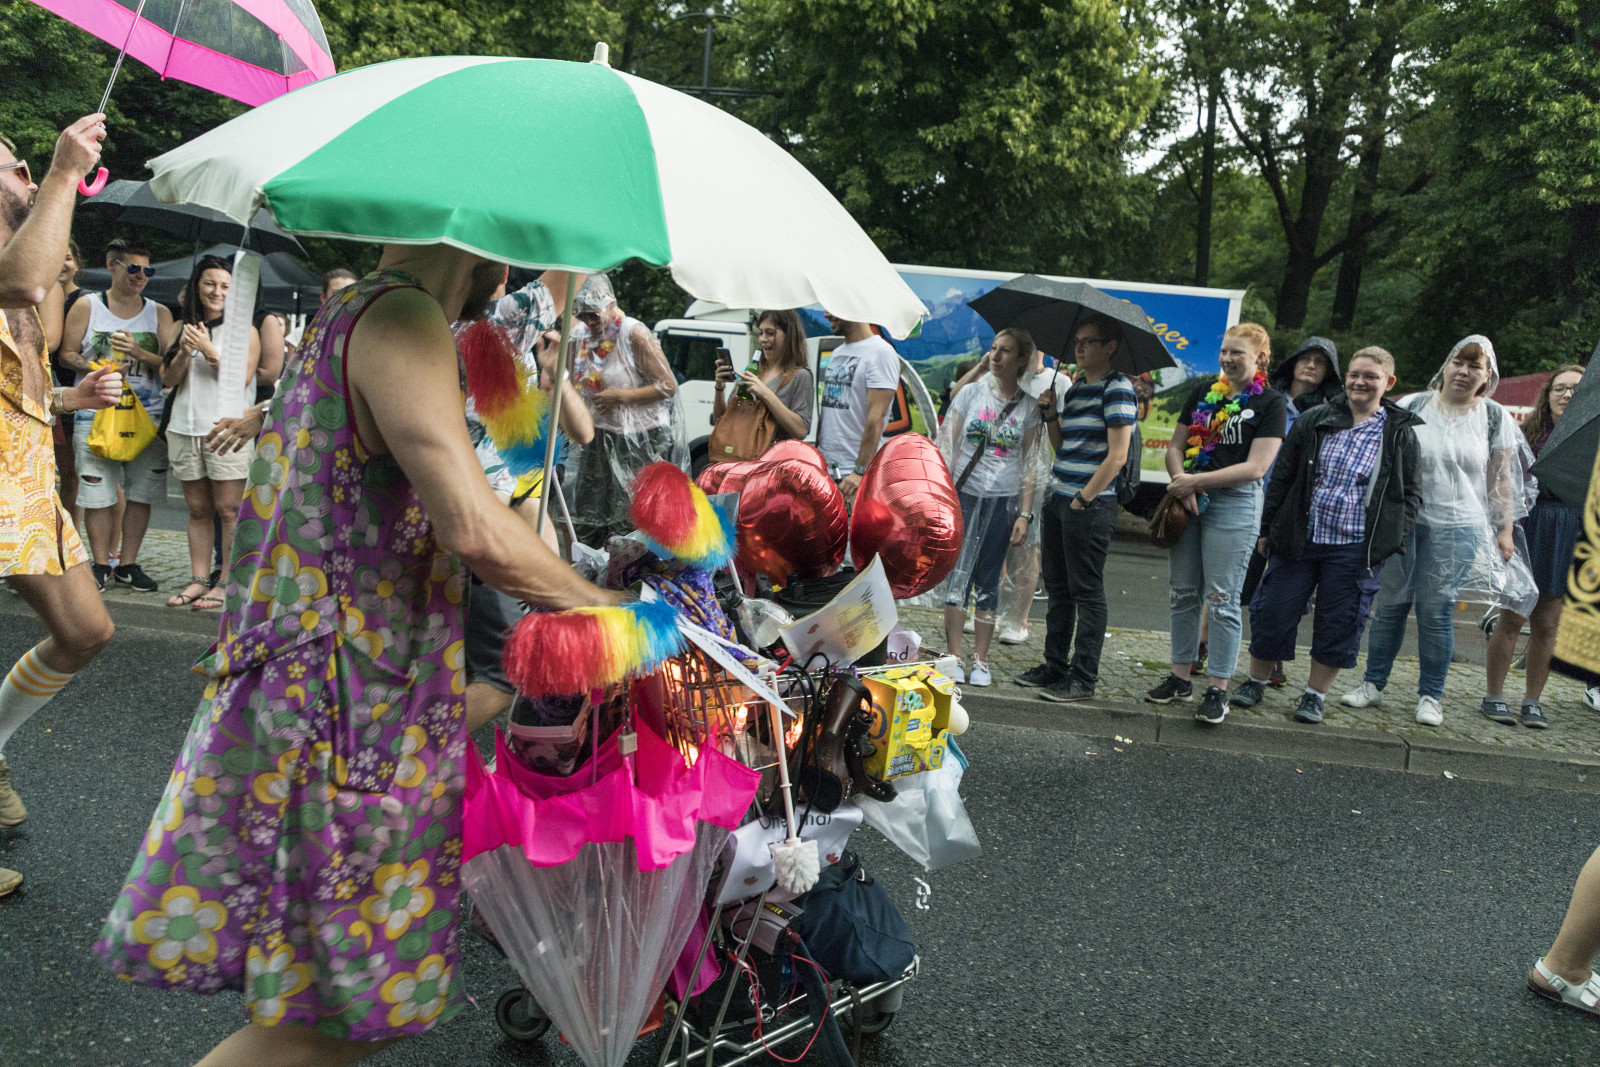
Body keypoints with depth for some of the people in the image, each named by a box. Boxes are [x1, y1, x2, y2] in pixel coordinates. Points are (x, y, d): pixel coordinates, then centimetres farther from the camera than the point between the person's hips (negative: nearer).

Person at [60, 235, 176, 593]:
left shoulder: (159, 313, 10)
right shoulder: (87, 306, 5)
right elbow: (66, 353, 3)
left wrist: (139, 353, -13)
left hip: (148, 414, 2)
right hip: (95, 414, -2)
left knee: (140, 494, 3)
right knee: (97, 494, -2)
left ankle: (128, 564, 14)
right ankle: (101, 564, 11)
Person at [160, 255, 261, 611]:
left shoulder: (244, 330, 2)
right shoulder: (186, 328, 15)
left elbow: (240, 379, -7)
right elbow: (169, 379, 10)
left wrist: (208, 349, -13)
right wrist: (185, 351, -7)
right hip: (185, 428, 5)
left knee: (228, 508, -6)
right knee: (197, 508, 8)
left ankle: (227, 582, -1)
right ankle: (199, 578, 13)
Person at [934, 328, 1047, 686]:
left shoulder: (1028, 406, 5)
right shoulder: (972, 392, 4)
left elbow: (1030, 465, 6)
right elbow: (947, 445, 4)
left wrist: (1025, 513, 0)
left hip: (1003, 499, 0)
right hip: (964, 495, 0)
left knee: (988, 582, 5)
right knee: (959, 574, -6)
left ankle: (981, 661, 13)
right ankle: (954, 657, 2)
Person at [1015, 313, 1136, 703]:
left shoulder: (1117, 387, -9)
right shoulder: (1075, 387, 16)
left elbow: (1117, 454, -15)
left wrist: (1084, 498, -15)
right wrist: (1049, 414, 5)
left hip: (1090, 505, -8)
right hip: (1058, 499, 9)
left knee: (1087, 593, -2)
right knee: (1058, 588, 14)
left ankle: (1083, 678, 5)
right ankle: (1055, 665, 25)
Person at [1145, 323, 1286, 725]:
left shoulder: (1269, 402, -3)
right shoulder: (1203, 394, 12)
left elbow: (1255, 468, -12)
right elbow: (1175, 447, 11)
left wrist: (1197, 480, -15)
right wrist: (1181, 482, -9)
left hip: (1235, 504, -5)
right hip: (1188, 500, 5)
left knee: (1221, 600, -3)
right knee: (1183, 594, 9)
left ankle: (1218, 689, 5)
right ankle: (1180, 678, 19)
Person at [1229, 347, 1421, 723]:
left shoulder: (1400, 434, 2)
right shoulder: (1314, 421, 3)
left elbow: (1411, 493, 8)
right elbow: (1281, 477, 6)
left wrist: (1393, 537, -4)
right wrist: (1267, 529, 6)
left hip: (1355, 548, -1)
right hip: (1299, 540, 1)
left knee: (1339, 623, 5)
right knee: (1274, 612, 5)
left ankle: (1316, 694, 21)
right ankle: (1256, 681, 24)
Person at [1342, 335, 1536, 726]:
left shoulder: (1495, 419, 5)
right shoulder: (1412, 406, 5)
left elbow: (1501, 479, 7)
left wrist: (1505, 529, 3)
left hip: (1457, 528, -1)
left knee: (1435, 611, 0)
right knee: (1390, 604, 6)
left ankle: (1430, 695, 12)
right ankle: (1372, 683, 16)